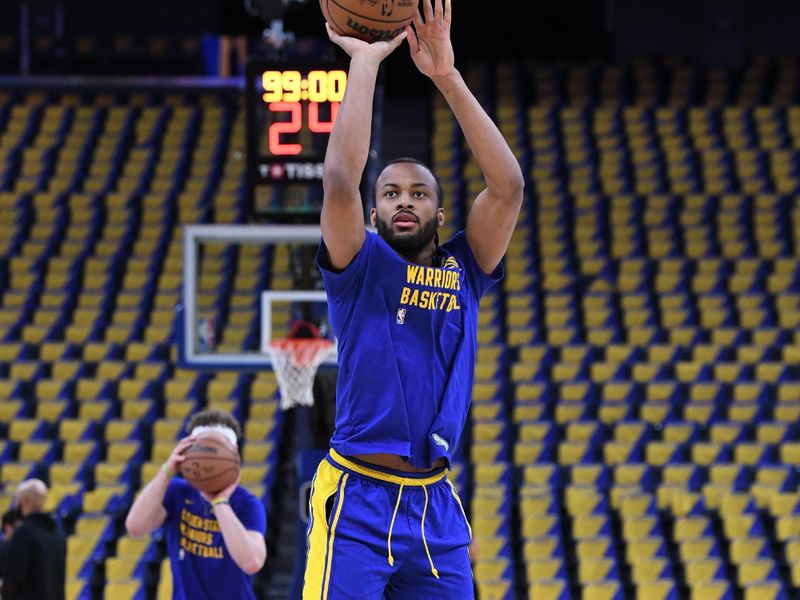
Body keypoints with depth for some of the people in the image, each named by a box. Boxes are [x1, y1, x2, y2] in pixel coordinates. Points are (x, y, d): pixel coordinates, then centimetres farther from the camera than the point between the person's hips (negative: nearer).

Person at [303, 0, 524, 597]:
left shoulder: (463, 269, 13)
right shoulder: (361, 266, 4)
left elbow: (507, 185, 0)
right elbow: (339, 178, -12)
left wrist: (448, 77, -5)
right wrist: (365, 60, -7)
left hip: (436, 506, 4)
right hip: (357, 500, -4)